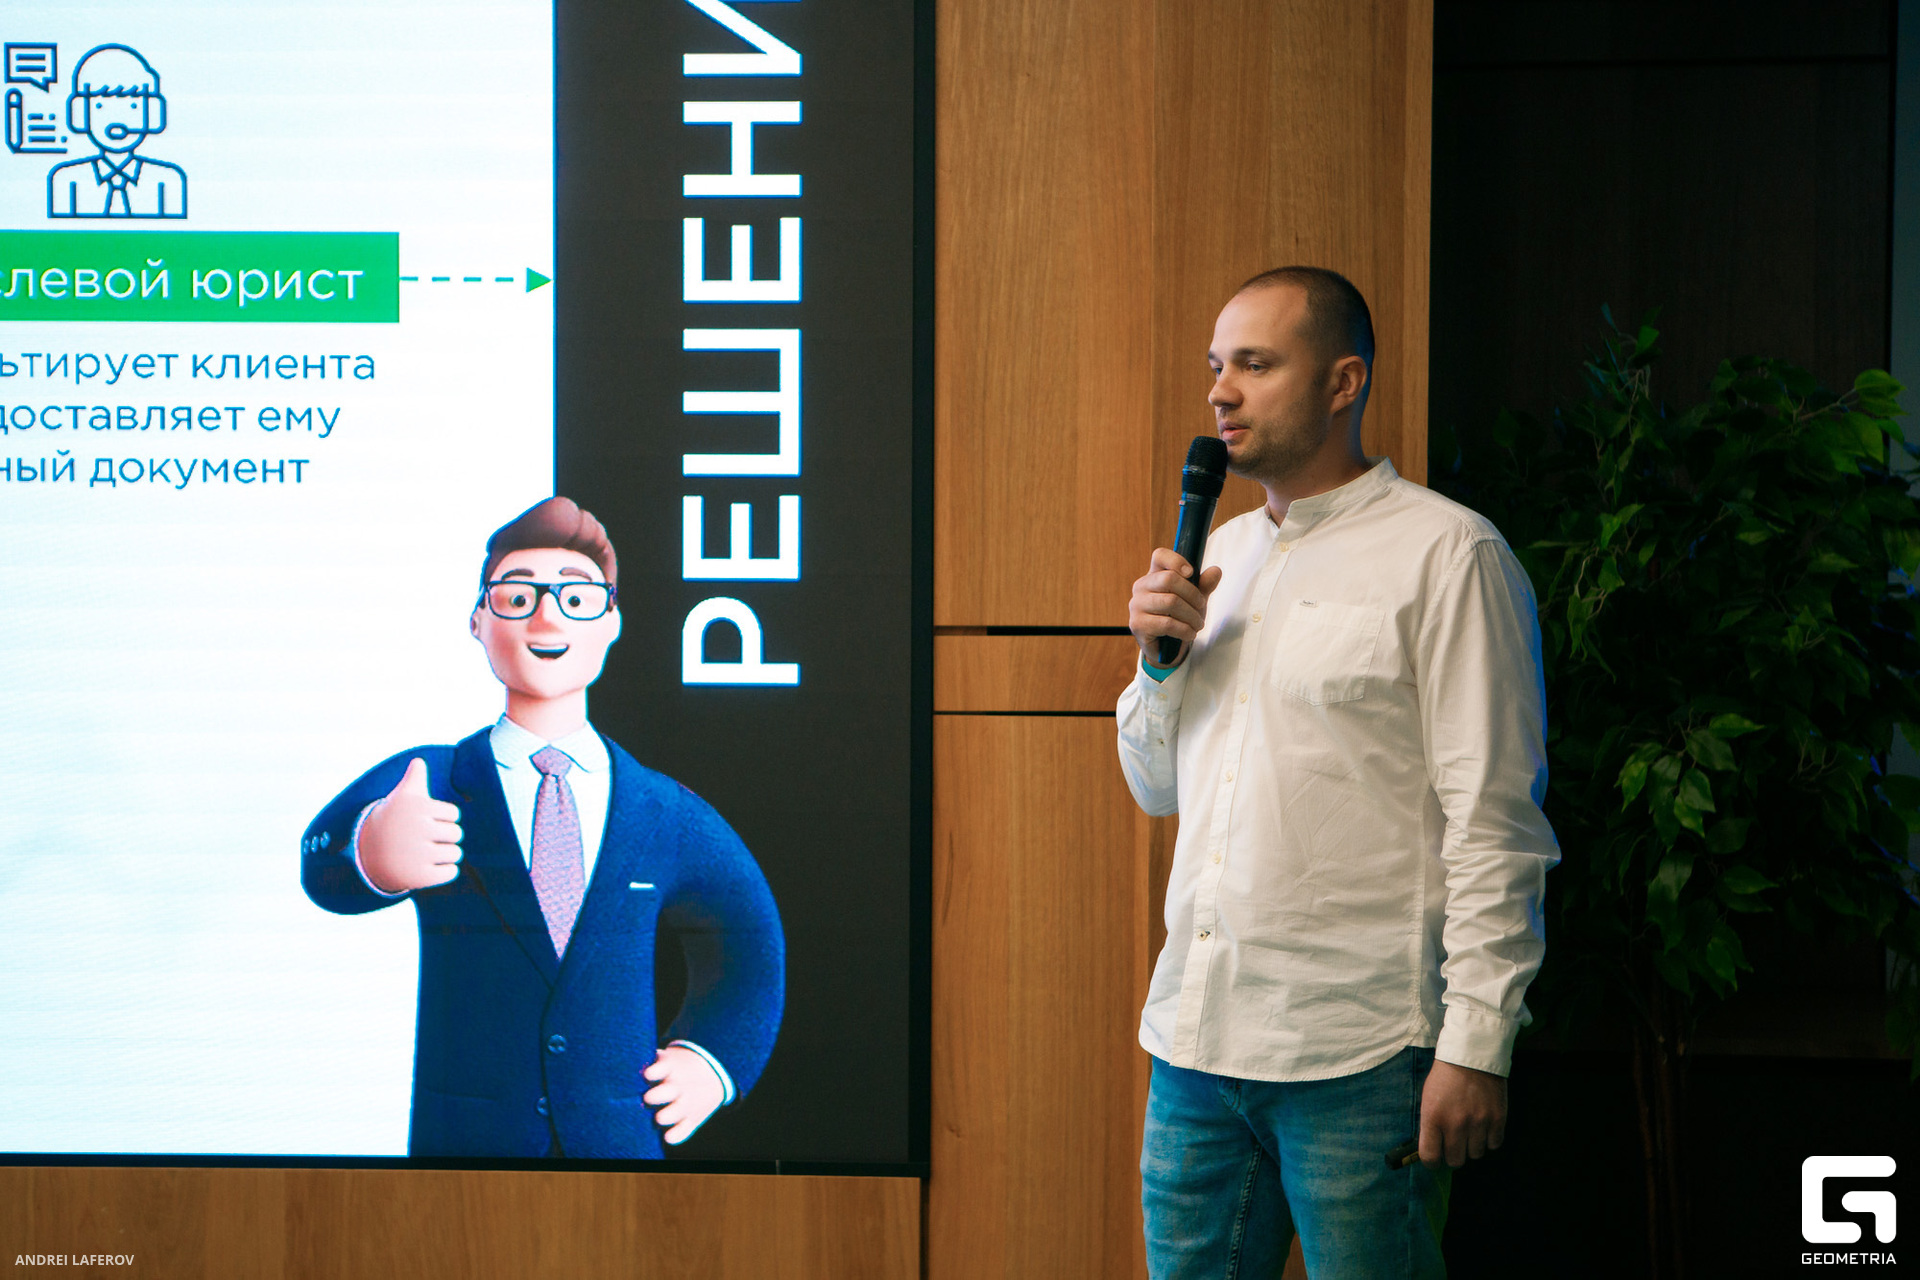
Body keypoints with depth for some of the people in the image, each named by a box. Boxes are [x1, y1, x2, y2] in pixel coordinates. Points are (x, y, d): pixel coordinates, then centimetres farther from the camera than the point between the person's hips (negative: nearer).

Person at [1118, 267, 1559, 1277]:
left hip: (1359, 1054, -6)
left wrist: (1476, 1046, -15)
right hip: (1195, 1039, 6)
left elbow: (1494, 820, -9)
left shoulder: (1443, 552, -5)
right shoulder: (1222, 551, 16)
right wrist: (1160, 660, 3)